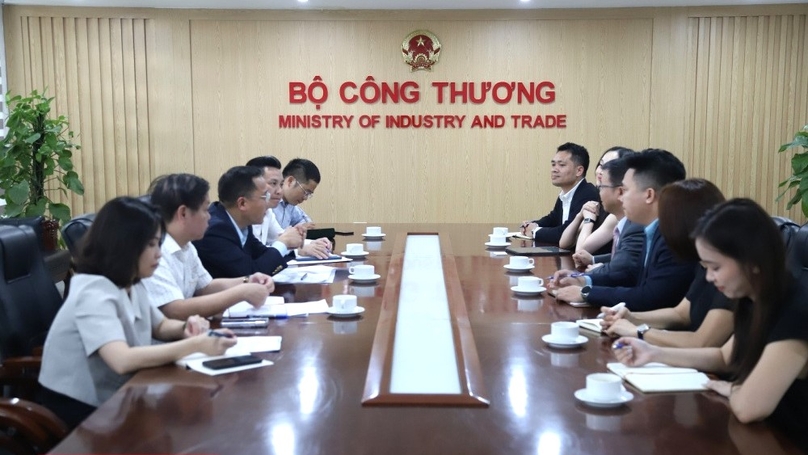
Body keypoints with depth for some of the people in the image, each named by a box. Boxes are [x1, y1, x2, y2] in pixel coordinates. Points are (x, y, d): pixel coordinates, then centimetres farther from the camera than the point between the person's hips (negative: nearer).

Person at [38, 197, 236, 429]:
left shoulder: (132, 285, 3)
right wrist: (195, 345, -37)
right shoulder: (94, 294, -25)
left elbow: (160, 326, 17)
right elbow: (122, 360, -38)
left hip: (110, 402, 8)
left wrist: (186, 329, -6)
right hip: (77, 412, -8)